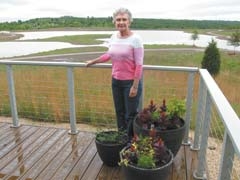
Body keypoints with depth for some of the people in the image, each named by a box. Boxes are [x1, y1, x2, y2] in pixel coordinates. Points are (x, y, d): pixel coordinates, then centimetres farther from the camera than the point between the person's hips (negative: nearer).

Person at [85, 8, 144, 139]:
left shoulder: (135, 39, -14)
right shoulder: (113, 37, 4)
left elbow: (139, 65, -16)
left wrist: (135, 86, -19)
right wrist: (93, 62, 27)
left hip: (130, 82, -6)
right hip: (116, 81, 6)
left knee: (131, 115, 3)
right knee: (119, 112, 17)